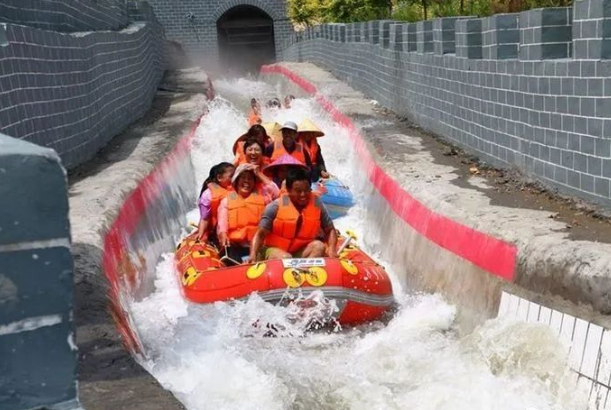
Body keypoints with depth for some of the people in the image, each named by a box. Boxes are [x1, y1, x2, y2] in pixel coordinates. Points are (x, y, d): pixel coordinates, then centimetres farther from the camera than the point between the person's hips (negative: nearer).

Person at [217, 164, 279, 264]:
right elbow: (222, 224, 3)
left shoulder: (261, 195, 13)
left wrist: (259, 175, 2)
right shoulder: (227, 200, 12)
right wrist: (223, 236, -20)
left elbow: (276, 192, -6)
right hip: (235, 245, 0)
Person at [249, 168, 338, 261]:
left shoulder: (317, 204, -6)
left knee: (319, 246, -25)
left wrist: (332, 249, -19)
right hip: (276, 249, -3)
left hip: (302, 251, 3)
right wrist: (253, 255, -31)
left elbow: (330, 230, 2)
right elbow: (260, 234, -13)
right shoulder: (276, 206, -14)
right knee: (284, 258, -35)